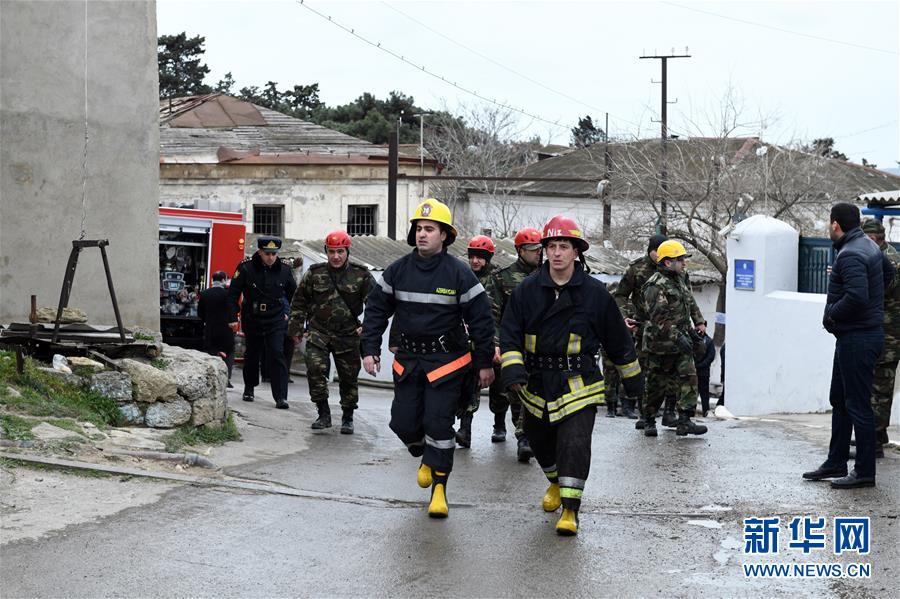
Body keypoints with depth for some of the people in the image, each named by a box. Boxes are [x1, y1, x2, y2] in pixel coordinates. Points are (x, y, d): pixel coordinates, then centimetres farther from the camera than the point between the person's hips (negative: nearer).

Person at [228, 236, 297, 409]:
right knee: (252, 355, 14)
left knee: (277, 355, -11)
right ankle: (249, 388, 36)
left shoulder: (283, 270, -3)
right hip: (252, 320, 0)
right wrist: (233, 318, -9)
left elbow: (293, 293, 16)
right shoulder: (246, 268, -11)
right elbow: (233, 294, -5)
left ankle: (280, 397, -13)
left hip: (276, 321, 0)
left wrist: (288, 312, 14)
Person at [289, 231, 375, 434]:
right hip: (318, 332, 0)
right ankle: (323, 414, -4)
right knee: (316, 370, -17)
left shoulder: (361, 275, -2)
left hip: (348, 335, 0)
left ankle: (347, 418, 25)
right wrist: (296, 328, 10)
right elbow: (299, 302, 13)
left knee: (348, 377, 8)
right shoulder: (314, 274, 2)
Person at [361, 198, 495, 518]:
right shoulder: (398, 270, 1)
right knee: (403, 422, 4)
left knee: (438, 423, -8)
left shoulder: (459, 273, -9)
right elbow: (376, 309, 9)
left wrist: (485, 363, -3)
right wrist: (370, 350, 1)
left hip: (446, 361, -4)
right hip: (408, 359, 4)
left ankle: (439, 488, 2)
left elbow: (481, 319, -4)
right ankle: (427, 458, 35)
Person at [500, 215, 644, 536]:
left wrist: (633, 379, 13)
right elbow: (509, 335, 0)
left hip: (578, 384, -3)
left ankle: (570, 509, -11)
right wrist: (513, 370, -16)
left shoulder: (595, 293, -3)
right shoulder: (526, 291, 0)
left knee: (575, 443, -15)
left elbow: (618, 341, 7)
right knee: (540, 440, 17)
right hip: (537, 383, 3)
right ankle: (556, 482, 46)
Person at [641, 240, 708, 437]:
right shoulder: (656, 286, -16)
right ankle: (649, 421, 19)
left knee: (689, 378, -5)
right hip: (660, 344, -8)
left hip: (680, 343, 8)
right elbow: (659, 318, -23)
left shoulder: (680, 280, 13)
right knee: (656, 384, 4)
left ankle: (685, 421, -7)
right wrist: (678, 337, -28)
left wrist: (694, 326, 20)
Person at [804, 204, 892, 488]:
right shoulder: (868, 245, 12)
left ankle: (865, 472, 0)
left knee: (858, 405, -5)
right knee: (839, 401, 18)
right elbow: (889, 272, 30)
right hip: (859, 334, 11)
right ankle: (836, 463, 26)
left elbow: (857, 297, -33)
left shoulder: (850, 255, -21)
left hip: (857, 339, -11)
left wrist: (831, 315, -17)